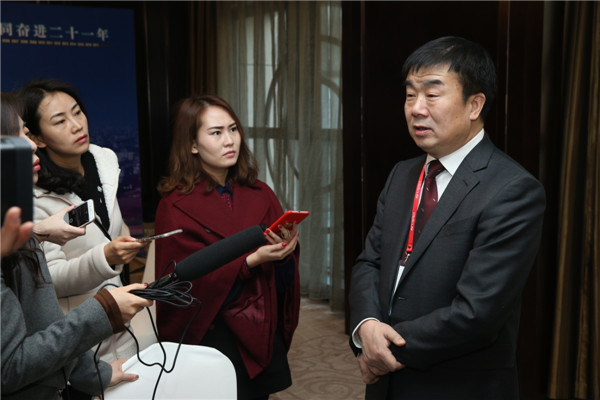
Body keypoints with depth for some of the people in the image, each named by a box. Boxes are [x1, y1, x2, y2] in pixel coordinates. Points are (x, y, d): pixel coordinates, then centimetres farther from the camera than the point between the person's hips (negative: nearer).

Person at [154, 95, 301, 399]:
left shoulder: (259, 195, 2)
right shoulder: (176, 207, -9)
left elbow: (283, 281, 2)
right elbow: (190, 283, -15)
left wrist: (284, 253, -20)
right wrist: (252, 260, -25)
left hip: (263, 337, 4)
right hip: (213, 337, -4)